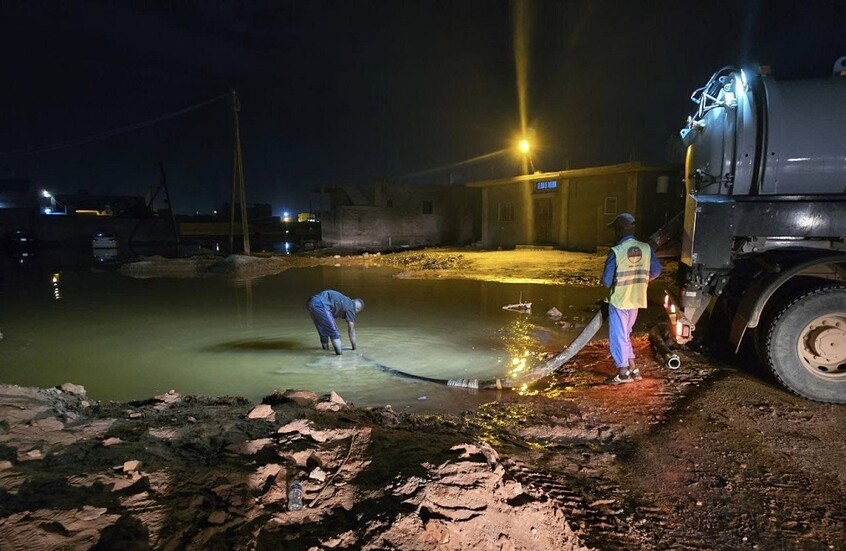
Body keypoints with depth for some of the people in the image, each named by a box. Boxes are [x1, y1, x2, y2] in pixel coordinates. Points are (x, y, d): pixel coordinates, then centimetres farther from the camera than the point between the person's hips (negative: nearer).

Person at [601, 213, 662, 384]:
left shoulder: (616, 251, -19)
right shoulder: (646, 248, -3)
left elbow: (606, 280, -16)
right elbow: (656, 271, 4)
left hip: (619, 300, -6)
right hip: (636, 300, 6)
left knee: (618, 336, 6)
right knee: (625, 334, 21)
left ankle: (623, 373, 12)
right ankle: (633, 369, 24)